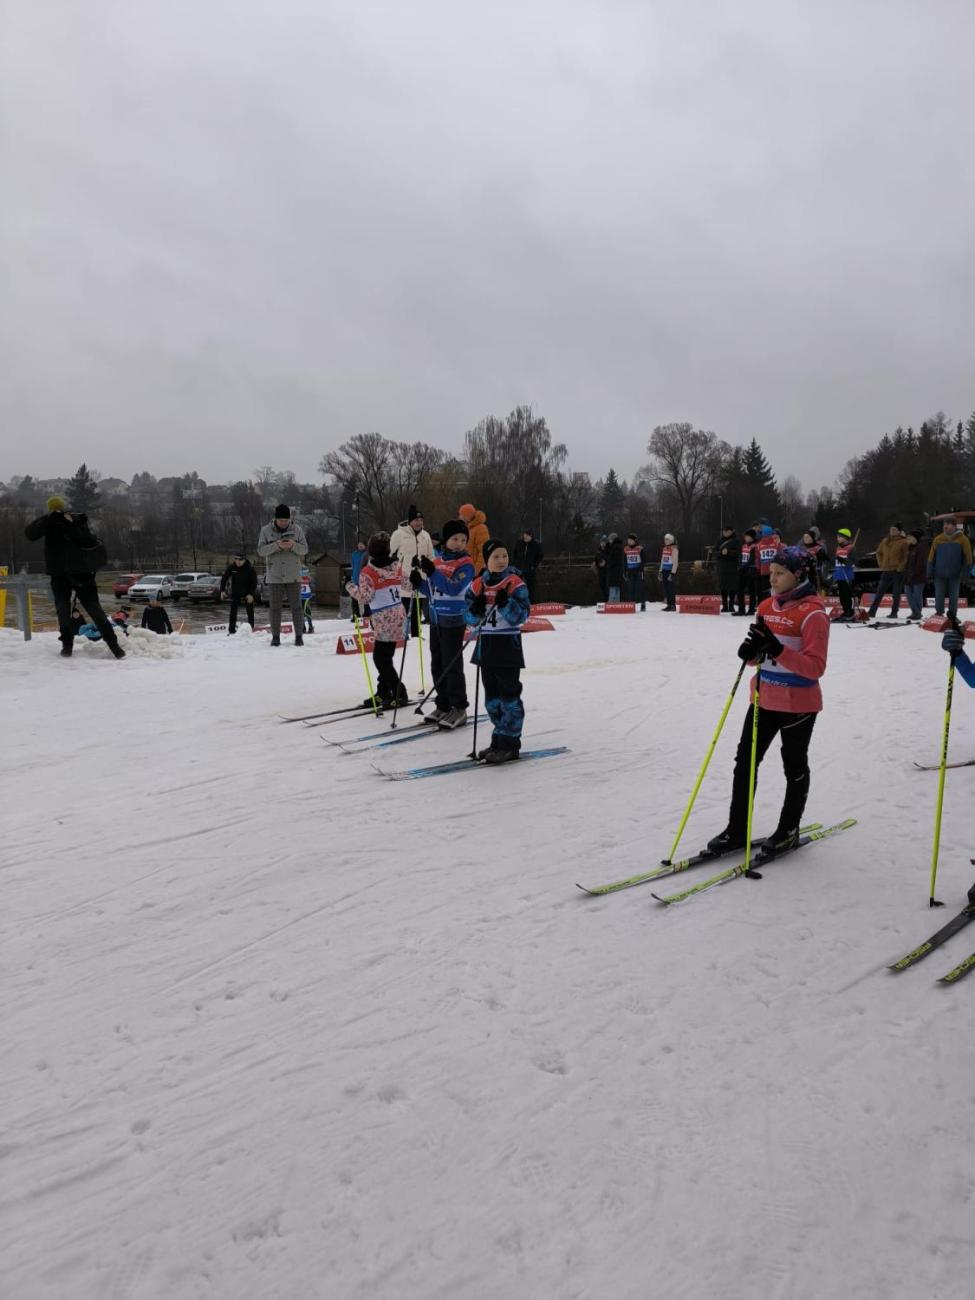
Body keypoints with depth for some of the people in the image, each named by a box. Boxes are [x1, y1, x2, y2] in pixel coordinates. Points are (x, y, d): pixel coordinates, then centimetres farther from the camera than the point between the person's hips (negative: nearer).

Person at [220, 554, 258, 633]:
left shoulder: (250, 568, -17)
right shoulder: (231, 567, -11)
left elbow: (254, 582, -12)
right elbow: (224, 578, -1)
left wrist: (251, 594, -20)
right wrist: (222, 590, -10)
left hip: (248, 593, -2)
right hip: (235, 593, 2)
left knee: (250, 611, 2)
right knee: (233, 611, 0)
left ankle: (251, 629, 10)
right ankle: (231, 630, 5)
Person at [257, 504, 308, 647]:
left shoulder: (297, 529, 2)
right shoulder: (266, 530, 0)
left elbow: (305, 549, 1)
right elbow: (260, 550, -5)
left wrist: (293, 545, -19)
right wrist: (276, 545, -20)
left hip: (293, 576, 0)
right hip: (274, 576, 0)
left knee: (296, 607, 1)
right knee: (275, 608, 5)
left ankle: (299, 636, 9)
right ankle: (275, 636, 14)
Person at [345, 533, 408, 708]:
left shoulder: (368, 572, -14)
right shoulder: (397, 565, 3)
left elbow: (364, 598, -14)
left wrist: (350, 587, 2)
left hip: (384, 619, -7)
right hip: (398, 614, 8)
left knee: (381, 658, 1)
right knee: (383, 656, 15)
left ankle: (399, 694, 5)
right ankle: (383, 693, 21)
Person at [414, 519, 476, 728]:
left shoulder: (466, 564, -9)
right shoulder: (437, 562, 11)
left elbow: (453, 589, -23)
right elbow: (431, 591, 15)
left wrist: (432, 572, -27)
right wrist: (419, 581, -3)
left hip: (454, 620, -7)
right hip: (436, 619, 7)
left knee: (452, 665, -4)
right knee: (437, 664, 11)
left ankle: (459, 709, 5)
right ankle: (443, 705, 22)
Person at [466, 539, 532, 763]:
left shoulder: (516, 584, -7)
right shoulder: (478, 585, 7)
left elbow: (520, 616, -11)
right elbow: (471, 617, 10)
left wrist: (506, 602, -26)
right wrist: (476, 609, -10)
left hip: (508, 646, -6)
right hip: (486, 645, 6)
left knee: (509, 695, -3)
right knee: (491, 696, 12)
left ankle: (510, 744, 3)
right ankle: (499, 739, 23)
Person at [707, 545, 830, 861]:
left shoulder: (812, 613, -16)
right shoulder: (767, 606, 6)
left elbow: (815, 667, -21)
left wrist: (776, 649, -33)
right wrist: (750, 651, -10)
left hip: (798, 704, -7)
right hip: (764, 698, 7)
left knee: (794, 766, 11)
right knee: (745, 760, 7)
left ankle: (788, 831, 27)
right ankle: (737, 829, 18)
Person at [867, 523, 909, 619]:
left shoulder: (903, 542, -6)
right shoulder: (885, 541, 10)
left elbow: (907, 556, -10)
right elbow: (879, 552, 22)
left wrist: (901, 567, -14)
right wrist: (881, 564, 12)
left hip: (898, 571, -5)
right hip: (886, 571, 5)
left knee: (896, 593, 4)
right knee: (879, 593, 4)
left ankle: (894, 613, 11)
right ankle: (872, 612, 5)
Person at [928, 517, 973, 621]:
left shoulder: (963, 540, -3)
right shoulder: (938, 539, 1)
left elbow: (967, 557, -1)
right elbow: (932, 556, 3)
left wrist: (965, 572, -4)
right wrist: (930, 572, -1)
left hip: (955, 574, -1)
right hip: (940, 574, 1)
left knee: (954, 596, 9)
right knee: (939, 596, 4)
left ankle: (952, 615, 21)